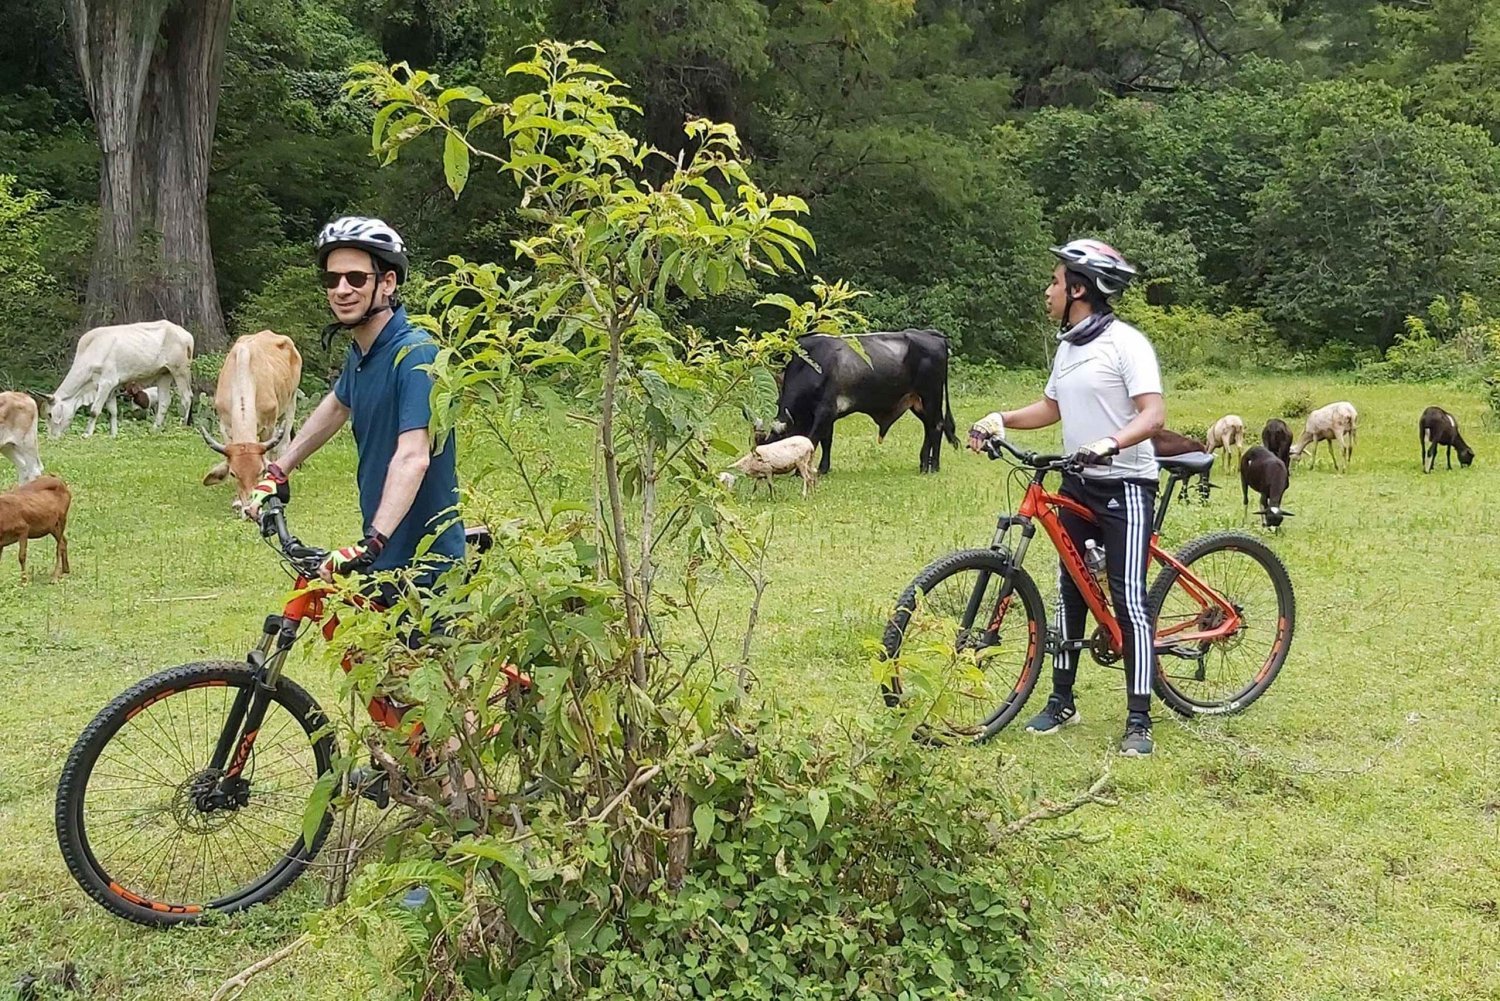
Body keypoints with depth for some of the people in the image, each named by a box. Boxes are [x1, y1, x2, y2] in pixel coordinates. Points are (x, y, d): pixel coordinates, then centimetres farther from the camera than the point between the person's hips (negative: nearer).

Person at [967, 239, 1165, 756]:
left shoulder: (1126, 343, -13)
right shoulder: (1068, 345, 12)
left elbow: (1153, 414, -21)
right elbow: (1051, 408, 21)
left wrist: (1110, 444, -37)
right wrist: (1001, 418, 6)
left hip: (1124, 485, -8)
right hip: (1078, 484, 8)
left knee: (1128, 599, -9)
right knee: (1070, 592, 12)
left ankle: (1138, 721, -3)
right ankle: (1061, 701, 24)